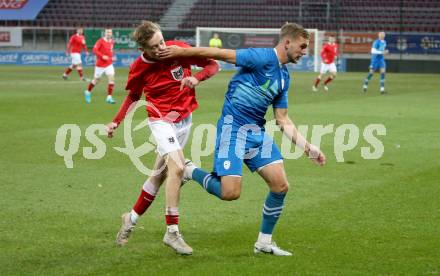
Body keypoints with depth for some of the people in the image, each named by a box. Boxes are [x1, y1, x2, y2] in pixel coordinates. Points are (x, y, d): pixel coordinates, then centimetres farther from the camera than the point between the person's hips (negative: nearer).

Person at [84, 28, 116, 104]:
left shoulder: (112, 42, 5)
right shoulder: (101, 41, -13)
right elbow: (94, 50, -19)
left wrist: (111, 57, 10)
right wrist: (102, 56, -28)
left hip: (109, 64, 4)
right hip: (100, 64, -4)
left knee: (111, 78, -14)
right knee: (96, 80, 9)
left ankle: (109, 97, -11)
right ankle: (88, 92, 36)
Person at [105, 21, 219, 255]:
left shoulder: (180, 49, -12)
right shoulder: (139, 68, -11)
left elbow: (212, 65, -4)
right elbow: (133, 96, 9)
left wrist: (196, 78, -23)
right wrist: (116, 122, 3)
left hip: (184, 119, 3)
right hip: (161, 120, -3)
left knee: (159, 174, 12)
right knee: (177, 168, -23)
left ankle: (132, 218, 33)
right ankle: (172, 233, -17)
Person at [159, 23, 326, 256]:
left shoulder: (284, 77, 14)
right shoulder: (264, 58, -12)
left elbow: (283, 120, 18)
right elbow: (220, 54, -12)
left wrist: (308, 148, 15)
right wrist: (181, 52, -13)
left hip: (257, 132, 8)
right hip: (233, 128, -8)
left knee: (281, 186, -1)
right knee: (230, 192, -17)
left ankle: (264, 242, 15)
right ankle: (190, 171, 11)